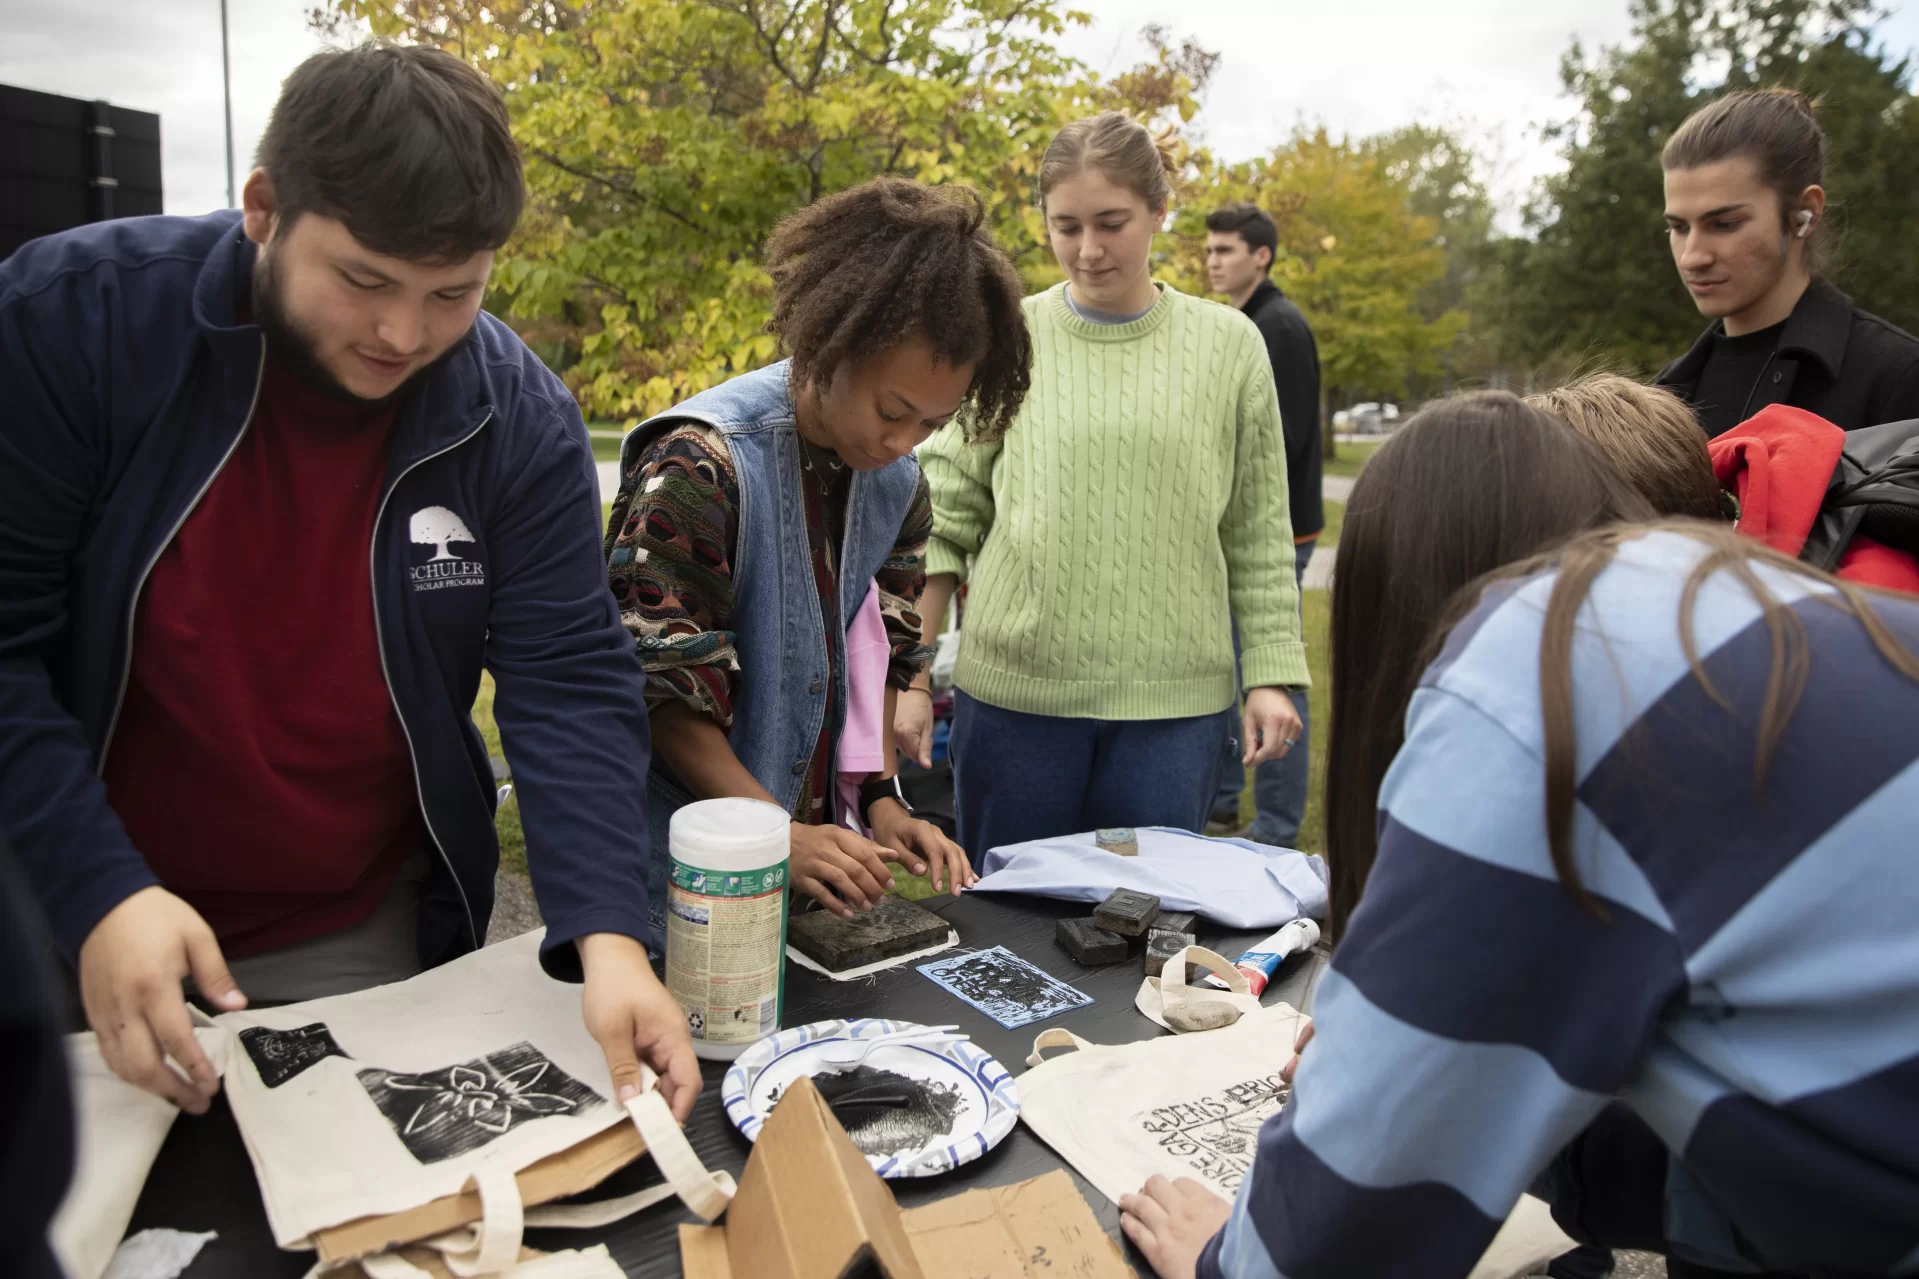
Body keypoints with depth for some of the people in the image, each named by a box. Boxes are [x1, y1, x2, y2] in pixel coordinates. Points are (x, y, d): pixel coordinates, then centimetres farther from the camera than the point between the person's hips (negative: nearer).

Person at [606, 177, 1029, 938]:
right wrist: (776, 835, -24)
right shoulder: (702, 465, -21)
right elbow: (660, 689, -19)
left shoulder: (898, 484, 1)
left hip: (815, 833, 6)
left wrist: (880, 799, -4)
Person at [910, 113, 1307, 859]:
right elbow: (944, 514, 2)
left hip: (1175, 699, 1)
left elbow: (1259, 535, 6)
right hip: (1015, 690, 0)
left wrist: (1271, 675, 1)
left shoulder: (1229, 345, 4)